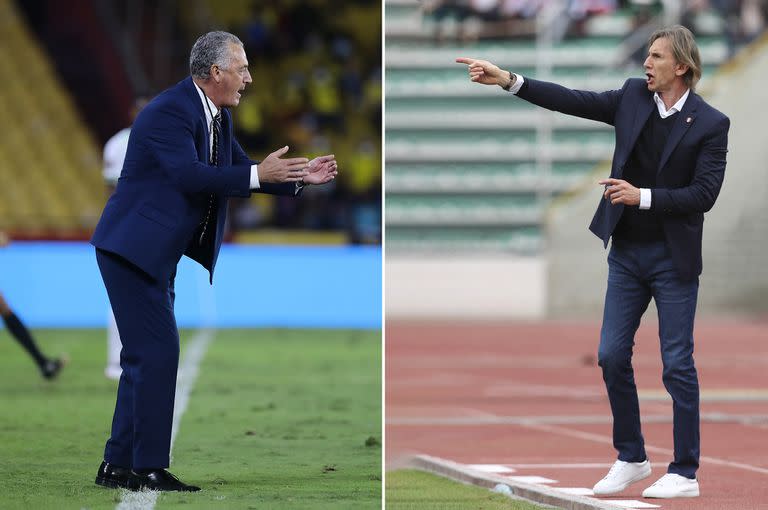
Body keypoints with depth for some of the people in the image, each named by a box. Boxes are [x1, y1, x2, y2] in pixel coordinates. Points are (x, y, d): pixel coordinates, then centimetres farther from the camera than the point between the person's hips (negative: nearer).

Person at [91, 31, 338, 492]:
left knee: (146, 357, 12)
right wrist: (258, 175, -32)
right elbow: (188, 174, -32)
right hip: (134, 247, -10)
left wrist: (297, 177, 3)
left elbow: (239, 171, 17)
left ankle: (118, 466, 17)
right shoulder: (169, 112, -19)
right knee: (157, 352, -11)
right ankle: (148, 467, -8)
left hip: (156, 255, 10)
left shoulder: (218, 118, 10)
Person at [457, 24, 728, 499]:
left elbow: (704, 194, -15)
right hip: (627, 251, 5)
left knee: (678, 364, -2)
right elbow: (573, 101, -1)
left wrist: (643, 196, -22)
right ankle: (631, 459, 19)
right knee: (612, 355, 5)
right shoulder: (633, 97, 2)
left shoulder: (710, 123, -11)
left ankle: (685, 473, 6)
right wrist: (509, 81, -8)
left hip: (674, 259, -5)